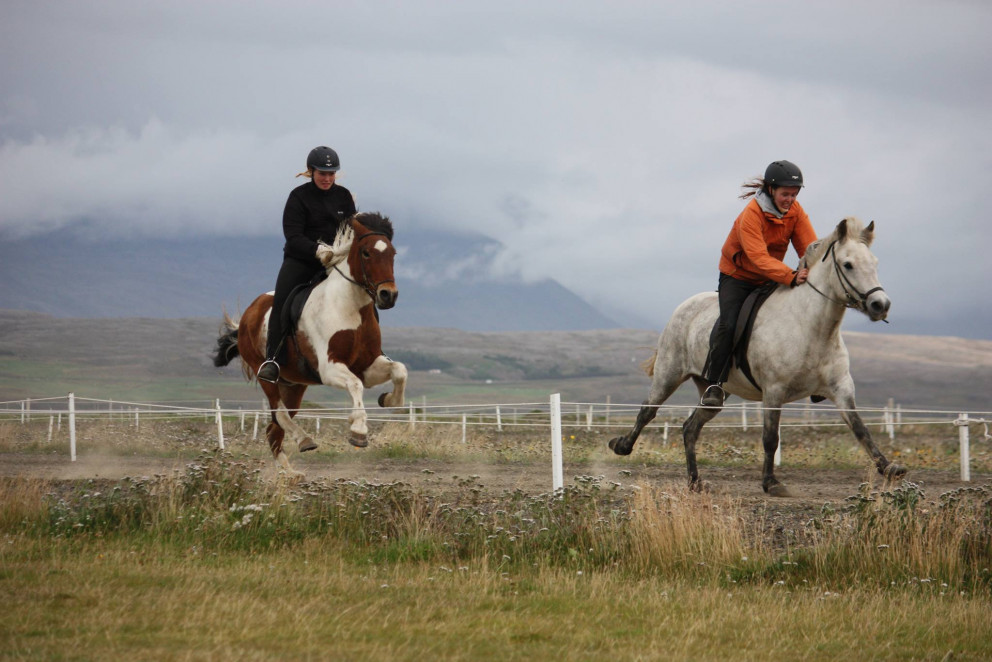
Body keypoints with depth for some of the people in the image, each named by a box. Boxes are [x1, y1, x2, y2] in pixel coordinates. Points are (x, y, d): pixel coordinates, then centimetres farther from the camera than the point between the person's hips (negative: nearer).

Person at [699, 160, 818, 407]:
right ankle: (714, 384, -11)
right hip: (737, 277, -5)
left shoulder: (795, 211, -8)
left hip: (769, 279, 5)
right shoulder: (751, 215, -27)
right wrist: (791, 277, -49)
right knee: (729, 324, -25)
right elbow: (759, 257, -37)